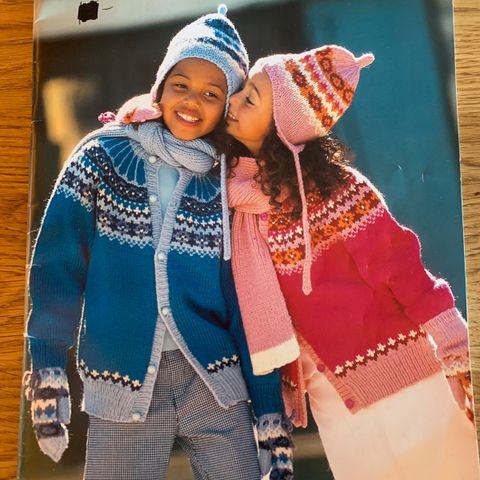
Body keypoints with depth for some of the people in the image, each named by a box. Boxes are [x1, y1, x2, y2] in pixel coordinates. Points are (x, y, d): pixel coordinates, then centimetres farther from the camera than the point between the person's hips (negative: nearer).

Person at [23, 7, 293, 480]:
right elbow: (55, 265, -3)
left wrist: (271, 413, -2)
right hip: (121, 383, -1)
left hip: (215, 382, 1)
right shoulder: (103, 157, -1)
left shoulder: (228, 187, 1)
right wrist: (47, 374, -7)